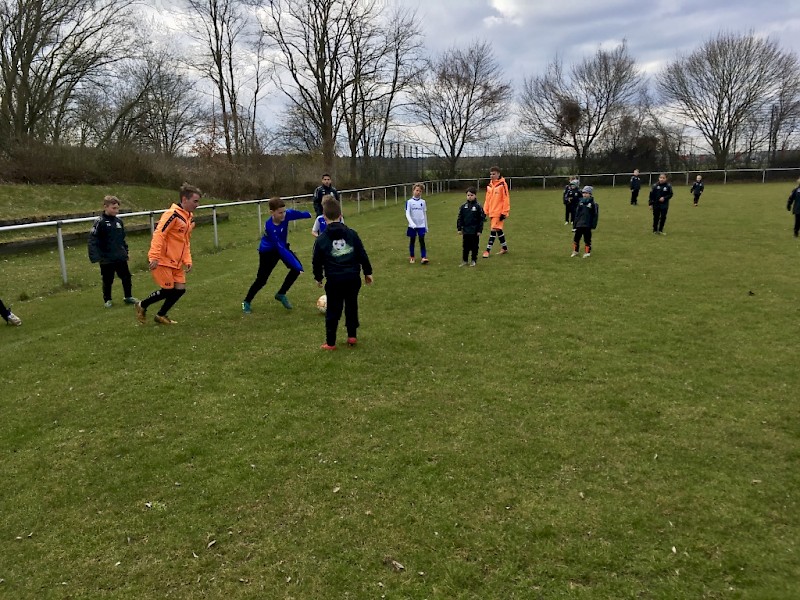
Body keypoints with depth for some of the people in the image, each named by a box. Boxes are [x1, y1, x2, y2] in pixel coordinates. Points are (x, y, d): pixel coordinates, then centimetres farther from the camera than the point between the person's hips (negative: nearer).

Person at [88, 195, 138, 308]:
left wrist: (125, 252, 18)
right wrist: (95, 256, -22)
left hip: (120, 257, 5)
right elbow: (92, 240, -16)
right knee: (108, 280, 8)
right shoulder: (100, 222, -13)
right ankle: (107, 300, 24)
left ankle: (128, 297, 25)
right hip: (107, 259, -5)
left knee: (126, 277, 11)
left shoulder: (119, 221, 5)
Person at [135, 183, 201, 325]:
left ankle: (161, 316, 20)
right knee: (168, 290, -4)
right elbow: (158, 234, -22)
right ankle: (142, 306, 20)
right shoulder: (173, 214, -17)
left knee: (180, 289, 3)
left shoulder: (189, 218, 12)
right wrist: (154, 257, -27)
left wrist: (187, 261, 9)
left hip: (176, 262, 8)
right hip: (162, 260, -8)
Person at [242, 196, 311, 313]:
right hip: (268, 251, -6)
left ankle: (281, 294, 14)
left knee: (297, 268, -5)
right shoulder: (270, 227, -39)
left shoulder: (286, 215, -27)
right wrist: (296, 265, -41)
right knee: (261, 279, -4)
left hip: (282, 246, 6)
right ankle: (246, 302, 19)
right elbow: (280, 249, -40)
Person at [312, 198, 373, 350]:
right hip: (353, 277, 2)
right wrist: (368, 272, 16)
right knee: (351, 307, 18)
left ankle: (330, 343, 11)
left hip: (334, 280, -2)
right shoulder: (351, 234, 4)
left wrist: (318, 277, 23)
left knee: (333, 311, 6)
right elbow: (362, 255, 6)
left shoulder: (321, 239, -1)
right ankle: (352, 336, 21)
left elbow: (316, 261, 7)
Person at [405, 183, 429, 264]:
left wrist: (426, 226, 12)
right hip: (412, 226, -1)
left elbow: (425, 214, 13)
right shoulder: (409, 202, -2)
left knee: (422, 241, -6)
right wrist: (411, 223, -25)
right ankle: (411, 257, 19)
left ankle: (424, 257, -10)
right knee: (412, 241, 8)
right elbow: (407, 214, -9)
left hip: (421, 225, 1)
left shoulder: (423, 202, 7)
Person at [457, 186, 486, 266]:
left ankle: (474, 260, 17)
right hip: (466, 231, 3)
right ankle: (464, 260, 18)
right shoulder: (463, 206, 3)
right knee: (465, 246, 9)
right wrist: (459, 228, 3)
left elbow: (481, 219, -4)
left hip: (475, 231, -3)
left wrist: (480, 230, -6)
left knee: (474, 247, 6)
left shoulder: (478, 207, -5)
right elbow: (460, 218, 8)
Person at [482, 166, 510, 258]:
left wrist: (504, 212, -15)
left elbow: (506, 199, -12)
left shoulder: (502, 184, -10)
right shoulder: (489, 185, 11)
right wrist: (485, 211, 11)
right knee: (498, 230, 14)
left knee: (494, 230, -10)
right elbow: (487, 199, 15)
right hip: (492, 212, 7)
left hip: (499, 212, -7)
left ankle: (488, 250, -9)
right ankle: (505, 248, 25)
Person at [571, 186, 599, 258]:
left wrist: (593, 225, -11)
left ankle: (587, 252, 14)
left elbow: (595, 215, -8)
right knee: (576, 237, 10)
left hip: (587, 225, -5)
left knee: (587, 239, 4)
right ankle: (575, 251, 23)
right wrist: (575, 222, 11)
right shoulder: (581, 202, 6)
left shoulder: (593, 204, -8)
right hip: (579, 224, 5)